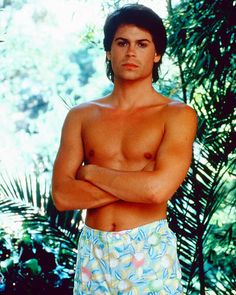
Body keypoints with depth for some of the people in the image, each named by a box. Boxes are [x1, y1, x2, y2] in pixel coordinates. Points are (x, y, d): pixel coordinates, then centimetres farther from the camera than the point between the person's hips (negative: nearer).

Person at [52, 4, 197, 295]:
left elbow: (158, 189, -19)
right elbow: (61, 195, -5)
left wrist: (91, 172, -6)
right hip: (92, 251, 3)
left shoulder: (177, 115, -5)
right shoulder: (80, 115, 4)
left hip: (150, 251, -3)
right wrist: (137, 184, -12)